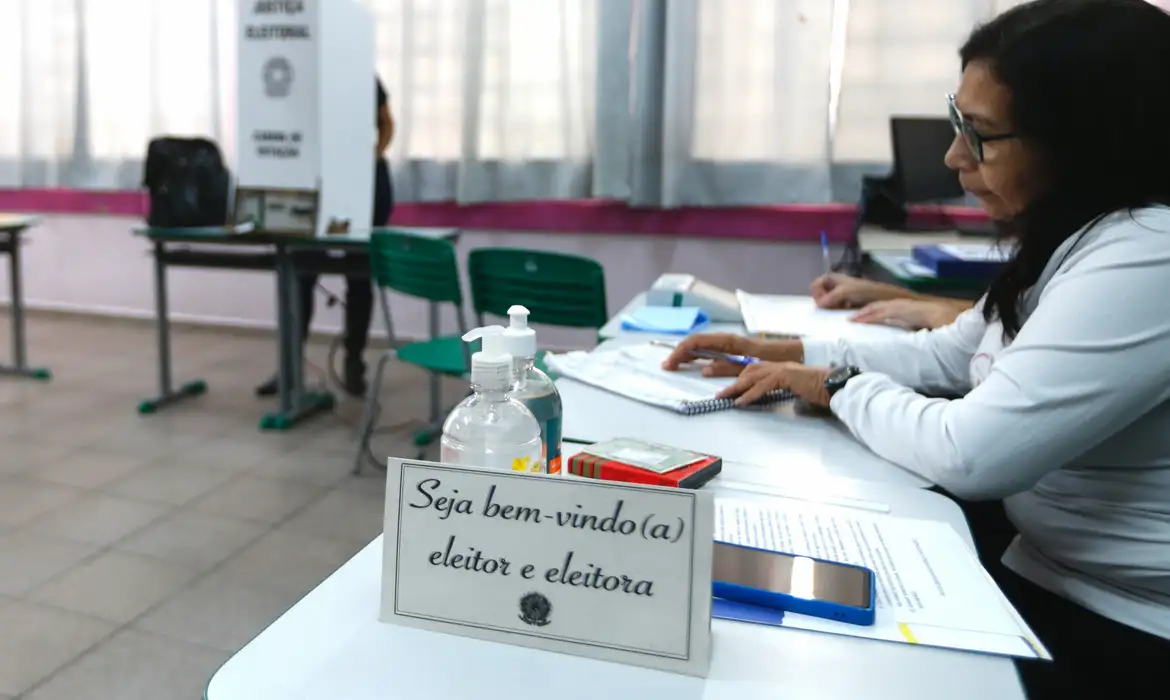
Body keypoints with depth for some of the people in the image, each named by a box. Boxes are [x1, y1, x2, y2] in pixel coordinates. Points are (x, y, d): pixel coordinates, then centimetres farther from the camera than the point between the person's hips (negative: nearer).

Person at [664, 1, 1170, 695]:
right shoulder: (1072, 238, 4)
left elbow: (968, 455, -32)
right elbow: (950, 355, 11)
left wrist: (836, 387, -13)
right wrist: (782, 353, 3)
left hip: (1112, 635, -8)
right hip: (1034, 553, 8)